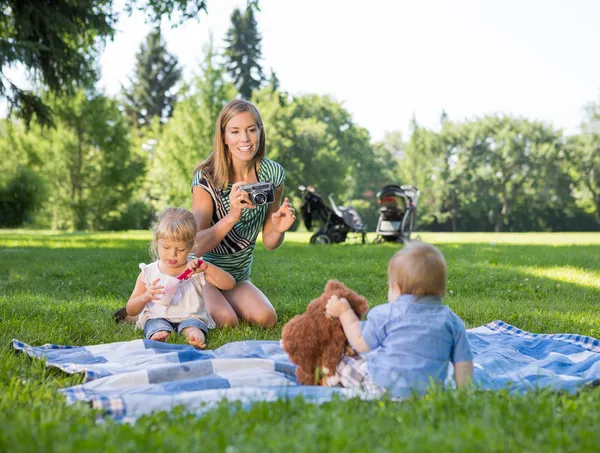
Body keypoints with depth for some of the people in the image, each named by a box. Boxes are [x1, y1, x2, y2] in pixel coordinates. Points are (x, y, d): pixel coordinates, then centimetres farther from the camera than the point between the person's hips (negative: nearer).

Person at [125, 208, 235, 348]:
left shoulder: (195, 270, 4)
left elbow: (229, 284, -7)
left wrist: (207, 267, -21)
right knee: (159, 328, -35)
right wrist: (145, 297, -17)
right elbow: (130, 310, 6)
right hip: (157, 318, 1)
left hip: (190, 317, -1)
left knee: (193, 326, -36)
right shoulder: (148, 273, 5)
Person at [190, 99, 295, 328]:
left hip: (237, 275, 4)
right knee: (226, 322, -28)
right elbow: (196, 246, -28)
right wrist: (232, 217, -44)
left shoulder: (272, 173, -6)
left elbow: (269, 242, 2)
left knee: (266, 319, -20)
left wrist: (279, 229, -22)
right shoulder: (206, 179, -19)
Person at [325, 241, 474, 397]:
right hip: (428, 393, 4)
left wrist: (344, 312, 17)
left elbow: (362, 344, 4)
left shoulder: (386, 314, -5)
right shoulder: (452, 321, 3)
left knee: (343, 365, 15)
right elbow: (463, 362, 3)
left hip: (383, 385, -3)